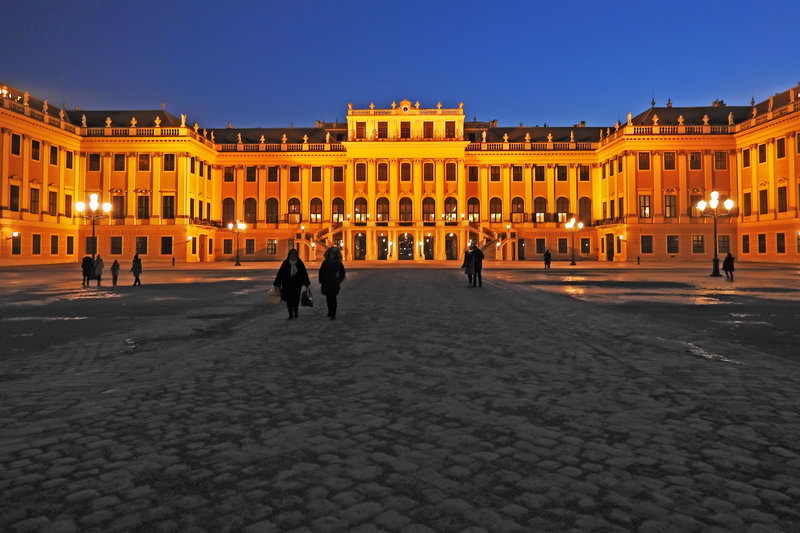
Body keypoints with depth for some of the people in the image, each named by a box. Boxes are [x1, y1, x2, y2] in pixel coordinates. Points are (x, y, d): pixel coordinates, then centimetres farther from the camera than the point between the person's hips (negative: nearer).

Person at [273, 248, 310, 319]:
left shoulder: (300, 263, 2)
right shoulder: (285, 263, 1)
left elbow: (304, 273, 5)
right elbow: (280, 273, 0)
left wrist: (307, 284, 4)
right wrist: (277, 284, -2)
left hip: (297, 285, 0)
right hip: (287, 285, 0)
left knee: (296, 299, -2)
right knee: (289, 300, 0)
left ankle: (295, 311, 27)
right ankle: (290, 315, 11)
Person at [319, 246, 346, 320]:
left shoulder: (338, 263, 0)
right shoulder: (325, 262, 6)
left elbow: (342, 273, 6)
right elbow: (321, 272, 11)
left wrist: (338, 281, -3)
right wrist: (321, 281, 2)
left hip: (334, 283, -3)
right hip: (326, 283, 3)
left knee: (333, 298, -8)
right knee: (328, 298, 11)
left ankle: (333, 315, -8)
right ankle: (330, 312, 27)